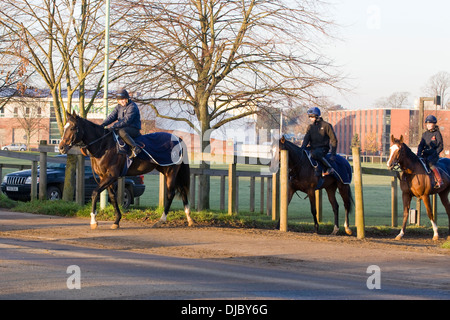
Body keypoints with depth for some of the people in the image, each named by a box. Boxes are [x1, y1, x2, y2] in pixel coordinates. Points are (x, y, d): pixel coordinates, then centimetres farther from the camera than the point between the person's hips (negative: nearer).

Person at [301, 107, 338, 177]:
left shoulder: (326, 125, -1)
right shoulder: (310, 127, 14)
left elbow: (333, 140, -3)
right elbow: (306, 139, 7)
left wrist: (333, 154, -12)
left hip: (323, 148, -6)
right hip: (313, 148, 6)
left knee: (315, 154, -38)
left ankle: (329, 168, -26)